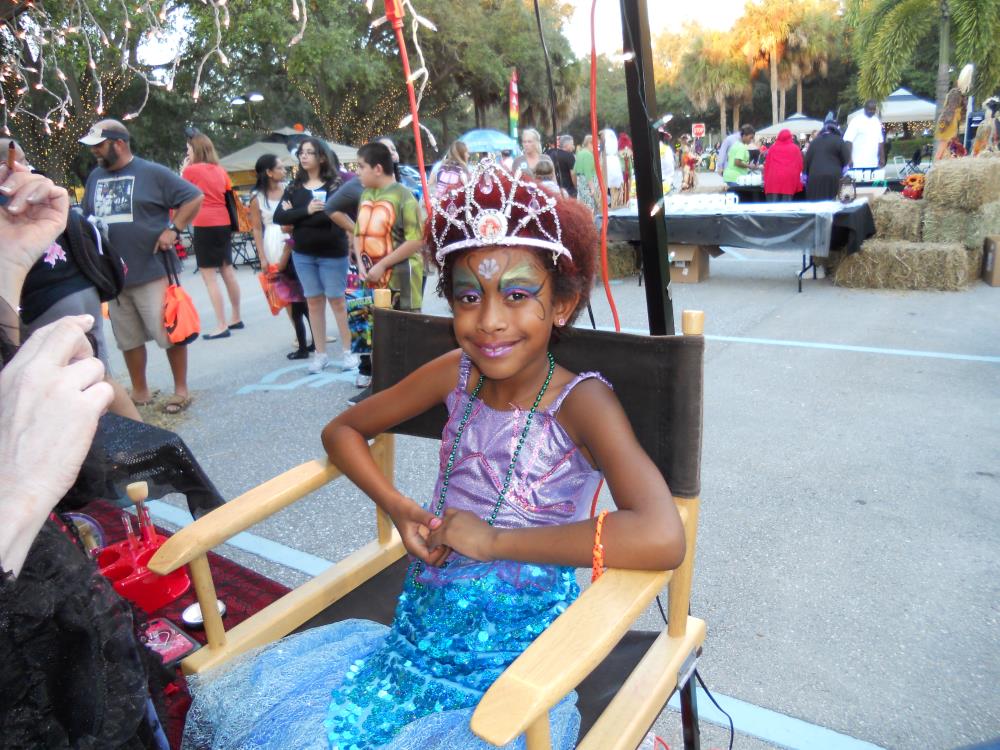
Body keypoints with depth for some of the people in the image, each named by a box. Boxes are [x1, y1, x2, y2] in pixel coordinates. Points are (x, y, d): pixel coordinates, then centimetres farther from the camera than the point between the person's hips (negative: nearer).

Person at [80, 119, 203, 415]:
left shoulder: (152, 172, -6)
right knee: (128, 339, 13)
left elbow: (195, 197, -6)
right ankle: (139, 391, 26)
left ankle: (181, 390, 13)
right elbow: (87, 217, 21)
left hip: (152, 271, -6)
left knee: (169, 333, 0)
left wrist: (173, 230, -12)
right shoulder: (95, 176, 11)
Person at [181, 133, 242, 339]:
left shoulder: (191, 170, -5)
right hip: (223, 224, 7)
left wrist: (184, 169, 10)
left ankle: (221, 326, -7)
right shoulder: (220, 170, 12)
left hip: (204, 226, -6)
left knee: (210, 277, -5)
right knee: (227, 271, 14)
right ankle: (236, 318, 22)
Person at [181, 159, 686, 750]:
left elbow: (662, 538, -34)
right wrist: (399, 509, -7)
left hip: (514, 660, -5)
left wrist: (494, 539, -24)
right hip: (418, 631, 5)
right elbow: (343, 430, 11)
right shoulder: (457, 373, -2)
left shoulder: (580, 401, -17)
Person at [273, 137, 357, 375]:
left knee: (337, 300, 4)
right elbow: (278, 217, -3)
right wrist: (306, 211, -18)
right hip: (303, 254, 4)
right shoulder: (294, 186, 6)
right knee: (314, 301, 9)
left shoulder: (336, 184, -7)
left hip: (332, 253, -4)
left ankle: (348, 351, 15)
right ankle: (320, 353, 18)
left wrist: (295, 215, -12)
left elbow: (333, 215, -21)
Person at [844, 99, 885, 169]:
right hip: (858, 164, -6)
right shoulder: (856, 121, -5)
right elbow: (848, 140, -11)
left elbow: (880, 141, 19)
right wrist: (849, 159, -19)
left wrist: (882, 158, 13)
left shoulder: (877, 122, 14)